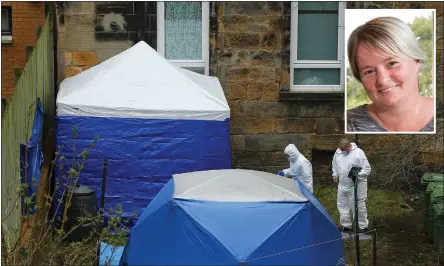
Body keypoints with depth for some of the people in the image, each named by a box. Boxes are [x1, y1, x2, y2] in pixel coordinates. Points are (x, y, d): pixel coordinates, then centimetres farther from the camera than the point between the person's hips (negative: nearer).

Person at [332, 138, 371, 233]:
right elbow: (334, 163, 20)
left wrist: (357, 176, -28)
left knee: (358, 206, 0)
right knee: (342, 205, 15)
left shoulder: (358, 153, -19)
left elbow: (367, 169, -18)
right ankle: (346, 225, 29)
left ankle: (363, 226, 16)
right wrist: (335, 174, 11)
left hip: (356, 186, -7)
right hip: (342, 185, 7)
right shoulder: (338, 151, 0)